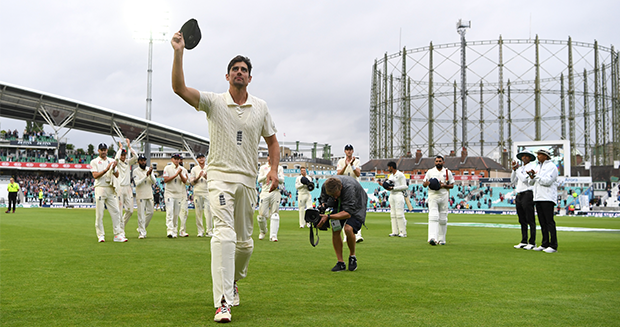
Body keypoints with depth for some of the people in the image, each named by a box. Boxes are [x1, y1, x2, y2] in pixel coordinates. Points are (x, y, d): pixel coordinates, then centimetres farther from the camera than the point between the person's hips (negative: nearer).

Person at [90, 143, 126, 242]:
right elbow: (95, 175, -9)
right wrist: (106, 169, -18)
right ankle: (100, 235, 3)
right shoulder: (94, 162, 4)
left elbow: (117, 175, 10)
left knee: (116, 211, -2)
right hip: (100, 188, -4)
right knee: (99, 213, -3)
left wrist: (114, 169, -10)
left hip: (111, 189, 4)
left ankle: (118, 234, -1)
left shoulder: (111, 161, 16)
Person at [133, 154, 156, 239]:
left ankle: (142, 228, 26)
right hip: (141, 196, -5)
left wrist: (151, 174, -18)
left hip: (149, 195, 5)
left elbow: (154, 182, 0)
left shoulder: (149, 169, 9)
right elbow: (137, 183, -17)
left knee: (150, 212, 9)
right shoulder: (136, 171, -5)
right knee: (141, 214, -6)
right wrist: (146, 175, -23)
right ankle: (142, 232, -3)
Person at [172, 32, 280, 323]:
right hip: (220, 175, -4)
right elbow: (179, 88, -13)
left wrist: (273, 170, 2)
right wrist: (179, 52, -22)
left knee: (244, 241, 10)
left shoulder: (260, 107, 9)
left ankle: (234, 281, 39)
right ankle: (223, 303, -23)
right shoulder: (214, 102, 0)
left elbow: (272, 141, 17)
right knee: (224, 234, -21)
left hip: (248, 179, 4)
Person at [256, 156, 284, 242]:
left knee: (274, 214, -8)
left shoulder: (279, 168, 13)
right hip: (265, 192, 1)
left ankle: (273, 235, -10)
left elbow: (282, 180, 2)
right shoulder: (263, 167, 14)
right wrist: (266, 175, -14)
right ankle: (263, 231, 22)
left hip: (275, 192, 0)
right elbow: (259, 180, 3)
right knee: (262, 214, -3)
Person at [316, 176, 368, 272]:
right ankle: (340, 262, -2)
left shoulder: (349, 187, -41)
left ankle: (352, 256, -3)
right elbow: (323, 199, -1)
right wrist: (322, 206, -24)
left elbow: (348, 213, -40)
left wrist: (328, 217, -44)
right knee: (335, 230, -12)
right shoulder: (325, 186, -23)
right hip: (340, 204, 5)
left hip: (357, 205, -5)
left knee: (348, 228, -27)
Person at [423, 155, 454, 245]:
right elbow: (424, 184, 10)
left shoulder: (448, 172, 9)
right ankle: (432, 238, -26)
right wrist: (426, 184, -14)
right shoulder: (430, 172, 10)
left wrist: (444, 185, -12)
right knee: (433, 217, -15)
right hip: (433, 196, -1)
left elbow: (452, 185, 7)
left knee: (443, 219, 5)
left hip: (444, 197, 1)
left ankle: (441, 239, 15)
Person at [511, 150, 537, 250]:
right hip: (519, 196, 8)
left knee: (530, 220, -7)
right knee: (522, 220, 9)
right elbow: (513, 181, 14)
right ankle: (524, 242, 13)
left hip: (528, 194, -8)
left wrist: (517, 169, -5)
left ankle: (532, 242, -6)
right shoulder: (521, 168, 20)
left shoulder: (532, 167, -3)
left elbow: (524, 179, -15)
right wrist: (514, 169, 4)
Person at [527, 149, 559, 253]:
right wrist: (531, 177, -2)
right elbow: (531, 183, 19)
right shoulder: (537, 167, 21)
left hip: (547, 198, -8)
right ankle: (545, 244, 12)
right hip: (538, 198, 8)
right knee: (542, 222, 8)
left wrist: (536, 175, -11)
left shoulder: (552, 167, -3)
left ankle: (553, 245, -10)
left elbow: (548, 181, -16)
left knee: (549, 222, -10)